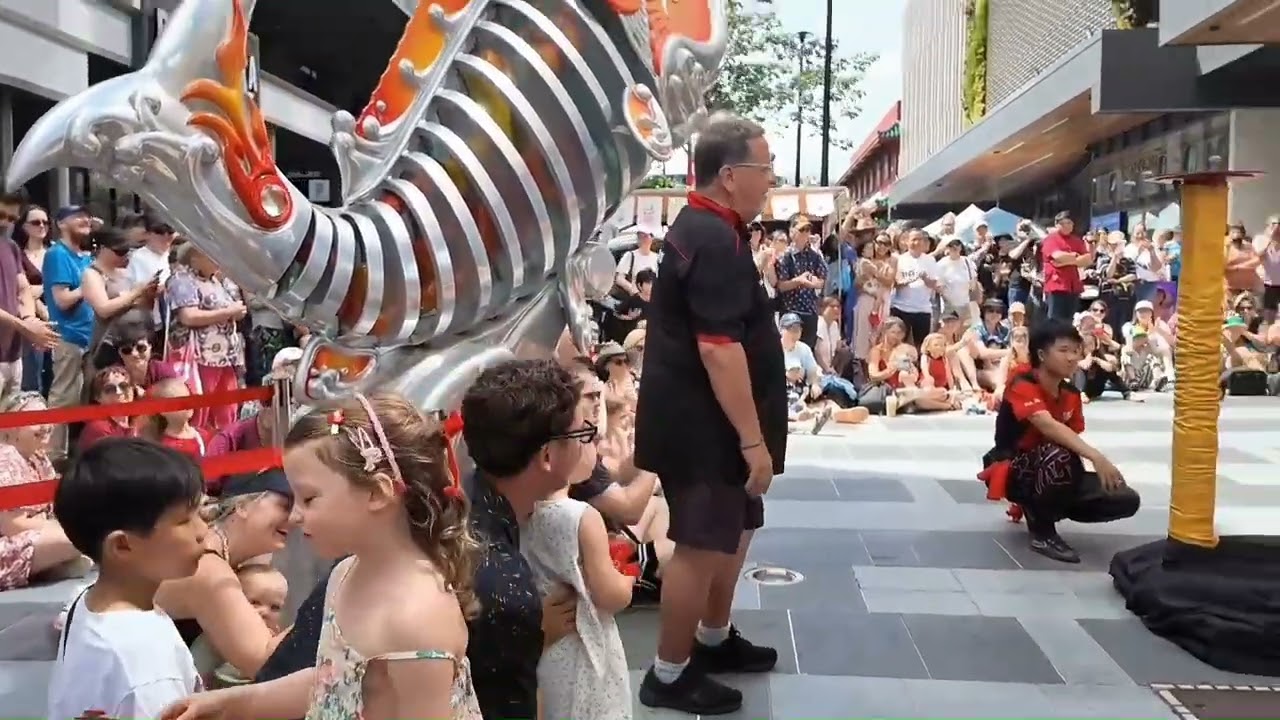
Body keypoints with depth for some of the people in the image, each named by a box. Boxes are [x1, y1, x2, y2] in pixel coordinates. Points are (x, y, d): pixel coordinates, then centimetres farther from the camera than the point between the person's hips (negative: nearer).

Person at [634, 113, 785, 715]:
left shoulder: (703, 227, 13)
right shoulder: (715, 241, -21)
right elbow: (719, 349, -27)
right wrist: (753, 439, -23)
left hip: (702, 419, 11)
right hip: (701, 424, -11)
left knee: (733, 530, 21)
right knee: (701, 545, 0)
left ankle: (714, 639, 38)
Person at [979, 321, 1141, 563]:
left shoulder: (1072, 395, 4)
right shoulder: (1022, 386, -20)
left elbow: (1072, 438, 5)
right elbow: (1048, 425, -37)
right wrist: (1096, 456, -47)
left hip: (1050, 474, 8)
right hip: (1011, 473, -8)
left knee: (1126, 500, -7)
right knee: (1057, 455, -41)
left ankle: (1036, 508, 10)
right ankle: (1042, 532, -18)